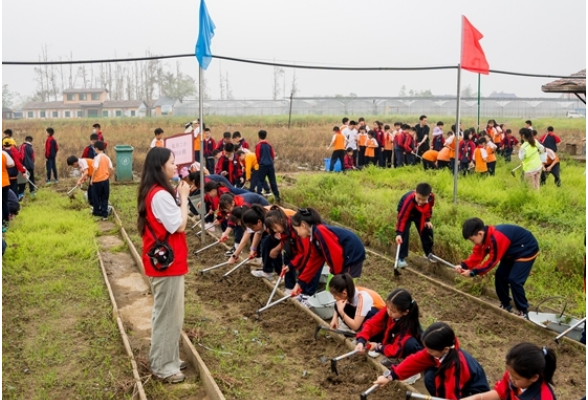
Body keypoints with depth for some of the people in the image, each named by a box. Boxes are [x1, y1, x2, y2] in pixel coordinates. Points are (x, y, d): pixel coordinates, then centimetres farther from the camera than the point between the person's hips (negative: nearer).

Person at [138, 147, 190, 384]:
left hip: (164, 260, 11)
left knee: (167, 313, 20)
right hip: (167, 262, -11)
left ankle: (166, 359, 32)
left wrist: (180, 196, 5)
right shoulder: (161, 195, -22)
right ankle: (163, 366, 13)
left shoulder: (154, 192, 10)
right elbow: (179, 226, -20)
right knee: (168, 314, 1)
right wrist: (183, 197, -12)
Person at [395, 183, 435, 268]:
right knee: (404, 233, -19)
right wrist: (399, 233, -49)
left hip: (419, 214, 5)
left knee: (427, 231, 7)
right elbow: (402, 217, -44)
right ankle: (401, 258, -9)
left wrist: (428, 219, -4)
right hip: (406, 213, -5)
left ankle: (429, 253, 29)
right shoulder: (409, 200, -45)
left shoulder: (431, 197, -30)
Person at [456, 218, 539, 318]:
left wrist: (473, 272, -29)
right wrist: (463, 266, -22)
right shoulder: (485, 236, -8)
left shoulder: (496, 239, -37)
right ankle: (505, 305, 22)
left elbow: (492, 261, -30)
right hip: (512, 252, 10)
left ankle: (523, 312, -1)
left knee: (514, 279, -15)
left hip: (527, 250, -9)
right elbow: (477, 255, -8)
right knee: (500, 275, 7)